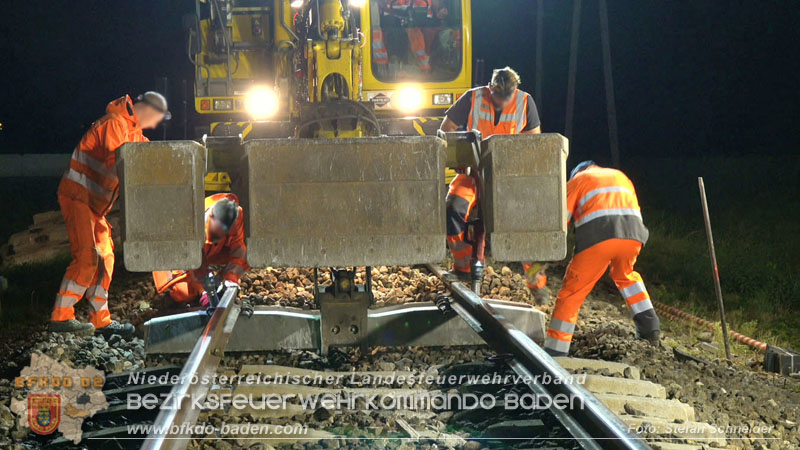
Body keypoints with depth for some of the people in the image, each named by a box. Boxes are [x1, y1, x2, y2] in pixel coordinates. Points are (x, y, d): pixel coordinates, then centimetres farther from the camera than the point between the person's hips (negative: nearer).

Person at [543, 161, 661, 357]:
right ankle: (649, 324, 27)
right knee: (625, 275, 35)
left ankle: (554, 352, -4)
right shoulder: (621, 176, 35)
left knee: (571, 293, 1)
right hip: (633, 234, 4)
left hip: (597, 237, -4)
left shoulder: (577, 180, 22)